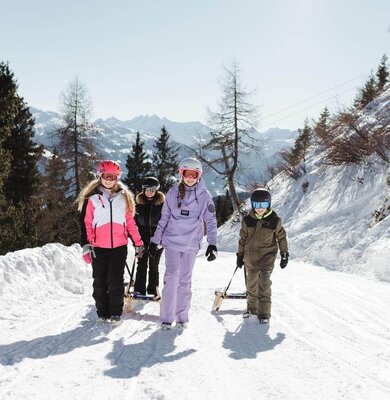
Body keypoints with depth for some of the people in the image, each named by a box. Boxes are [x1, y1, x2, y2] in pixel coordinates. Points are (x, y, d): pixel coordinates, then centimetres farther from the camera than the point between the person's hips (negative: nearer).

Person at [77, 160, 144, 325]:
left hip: (119, 247, 1)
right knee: (100, 282, 6)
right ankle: (102, 313, 18)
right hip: (99, 248, -1)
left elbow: (130, 221, 14)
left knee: (116, 282, 0)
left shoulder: (124, 197, 10)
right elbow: (85, 223, 0)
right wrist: (86, 246, -10)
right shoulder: (91, 198, 2)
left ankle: (116, 313, 10)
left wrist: (138, 243, 12)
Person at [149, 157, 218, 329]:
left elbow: (211, 220, 0)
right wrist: (155, 240, 7)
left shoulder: (204, 196, -1)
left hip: (191, 244, 1)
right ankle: (166, 317, -1)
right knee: (172, 277, -9)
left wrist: (212, 244, -9)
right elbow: (164, 218, 7)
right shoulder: (173, 193, 1)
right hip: (172, 241, -1)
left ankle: (182, 316, 20)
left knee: (185, 280, 10)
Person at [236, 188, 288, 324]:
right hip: (250, 258, 3)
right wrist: (240, 255, 12)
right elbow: (243, 239, 8)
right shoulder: (247, 220, -2)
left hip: (267, 258, -3)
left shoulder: (274, 220, -7)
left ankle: (264, 313, 3)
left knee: (264, 285, -6)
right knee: (251, 285, 15)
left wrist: (284, 255, 7)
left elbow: (281, 237, 4)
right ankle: (252, 307, 31)